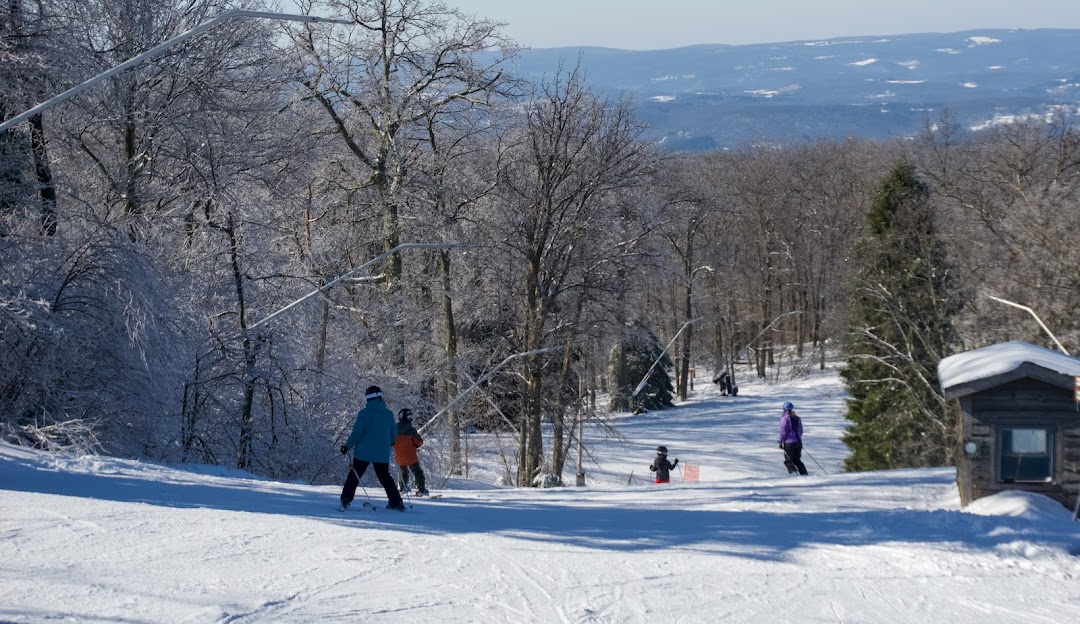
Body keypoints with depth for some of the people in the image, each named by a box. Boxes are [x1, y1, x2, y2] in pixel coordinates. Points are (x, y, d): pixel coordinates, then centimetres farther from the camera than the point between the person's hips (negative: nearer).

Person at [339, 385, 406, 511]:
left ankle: (346, 500, -1)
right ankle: (396, 502, 10)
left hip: (364, 452, -3)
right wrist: (387, 443, 30)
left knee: (354, 476, 7)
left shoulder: (364, 413, -10)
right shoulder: (389, 414, 2)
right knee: (385, 477, 15)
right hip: (382, 454, 3)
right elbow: (394, 434, 9)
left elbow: (357, 433, -12)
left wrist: (347, 446, -1)